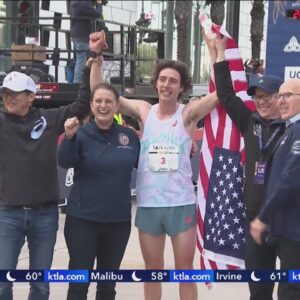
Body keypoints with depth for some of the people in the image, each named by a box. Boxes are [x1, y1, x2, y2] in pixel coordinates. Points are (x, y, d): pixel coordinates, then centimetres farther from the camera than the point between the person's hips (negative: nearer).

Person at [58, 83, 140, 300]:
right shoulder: (82, 134, -6)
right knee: (79, 281, 0)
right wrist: (69, 137, -40)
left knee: (108, 282, 13)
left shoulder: (129, 136, 4)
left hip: (119, 220, 3)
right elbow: (65, 162, -22)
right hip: (83, 220, -3)